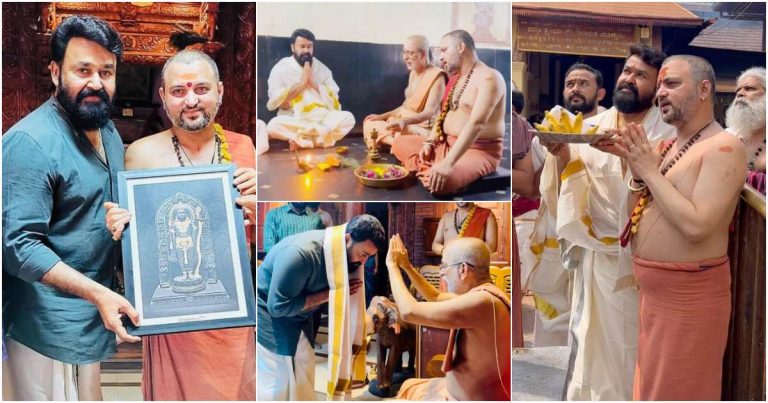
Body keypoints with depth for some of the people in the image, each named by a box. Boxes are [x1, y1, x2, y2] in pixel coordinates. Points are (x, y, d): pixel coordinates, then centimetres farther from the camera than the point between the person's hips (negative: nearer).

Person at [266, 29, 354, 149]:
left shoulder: (322, 69, 9)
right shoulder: (281, 68, 2)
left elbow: (334, 101, 2)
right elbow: (275, 102, -10)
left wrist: (314, 84, -10)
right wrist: (301, 84, -12)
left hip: (321, 118, 3)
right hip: (293, 120, -2)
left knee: (348, 118, -24)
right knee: (274, 125, -35)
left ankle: (302, 139, -29)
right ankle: (321, 137, -26)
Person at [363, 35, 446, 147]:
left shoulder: (436, 76, -15)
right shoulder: (413, 73, 14)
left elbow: (429, 113, -26)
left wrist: (404, 121, -42)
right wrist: (382, 116, 11)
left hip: (424, 129, -10)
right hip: (406, 124, 10)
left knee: (402, 131, -40)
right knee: (370, 124, -3)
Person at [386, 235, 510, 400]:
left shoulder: (481, 302, -28)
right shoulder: (481, 294, 3)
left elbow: (409, 312, -26)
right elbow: (436, 297, 22)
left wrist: (392, 265, -13)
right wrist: (406, 265, 14)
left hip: (469, 397, -9)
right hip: (464, 390, 9)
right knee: (409, 387, 23)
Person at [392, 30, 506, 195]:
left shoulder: (488, 78, -18)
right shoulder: (456, 78, 14)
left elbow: (476, 124, -28)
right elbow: (444, 114, 19)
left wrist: (448, 163, -36)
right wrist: (429, 142, 0)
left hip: (479, 151, -9)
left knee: (439, 182, -36)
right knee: (400, 143, 4)